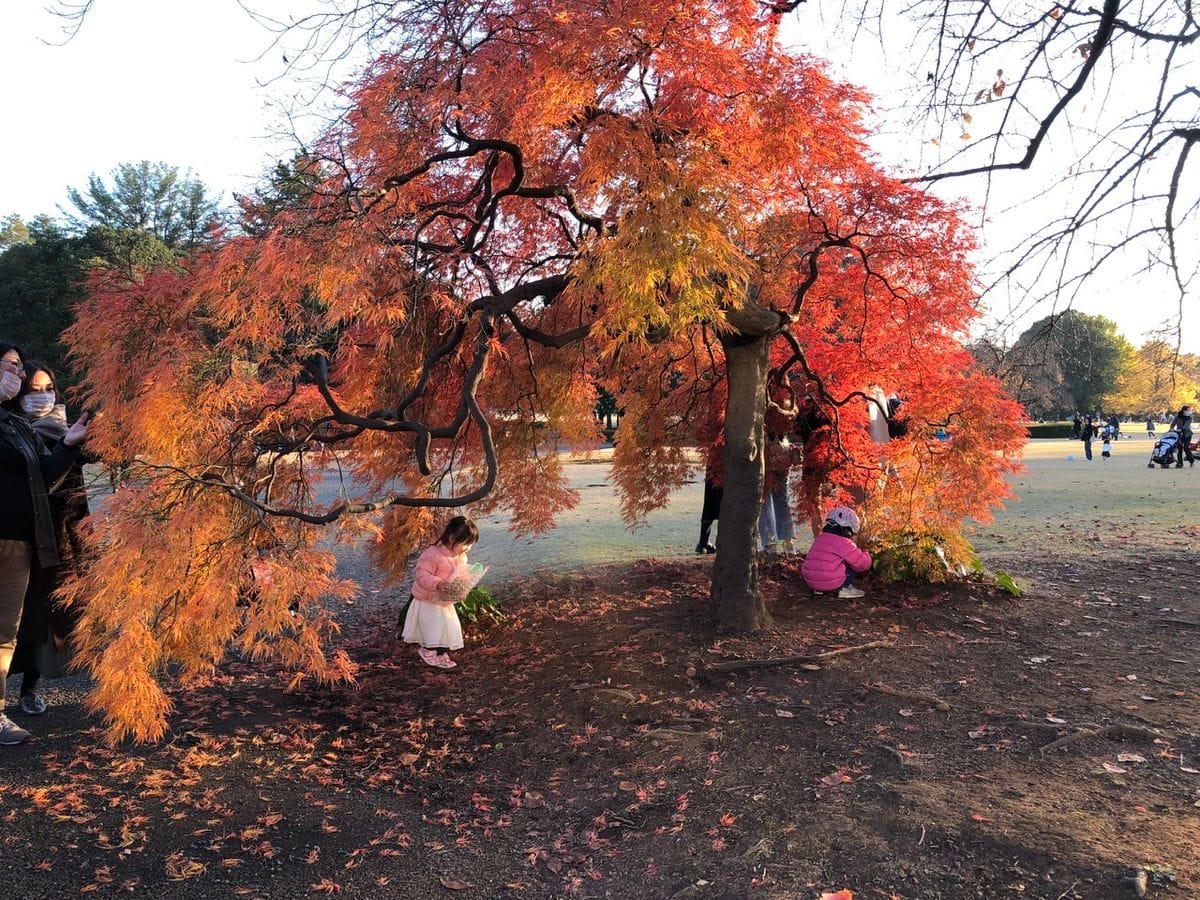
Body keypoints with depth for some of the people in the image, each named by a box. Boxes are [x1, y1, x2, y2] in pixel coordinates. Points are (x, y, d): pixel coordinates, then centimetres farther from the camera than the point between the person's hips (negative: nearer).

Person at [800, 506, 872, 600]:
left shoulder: (819, 538, 14)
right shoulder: (843, 543, -8)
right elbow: (863, 563, -7)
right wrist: (865, 555, 17)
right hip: (831, 583, -7)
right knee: (853, 564, 8)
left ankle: (819, 589, 19)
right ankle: (845, 588, 3)